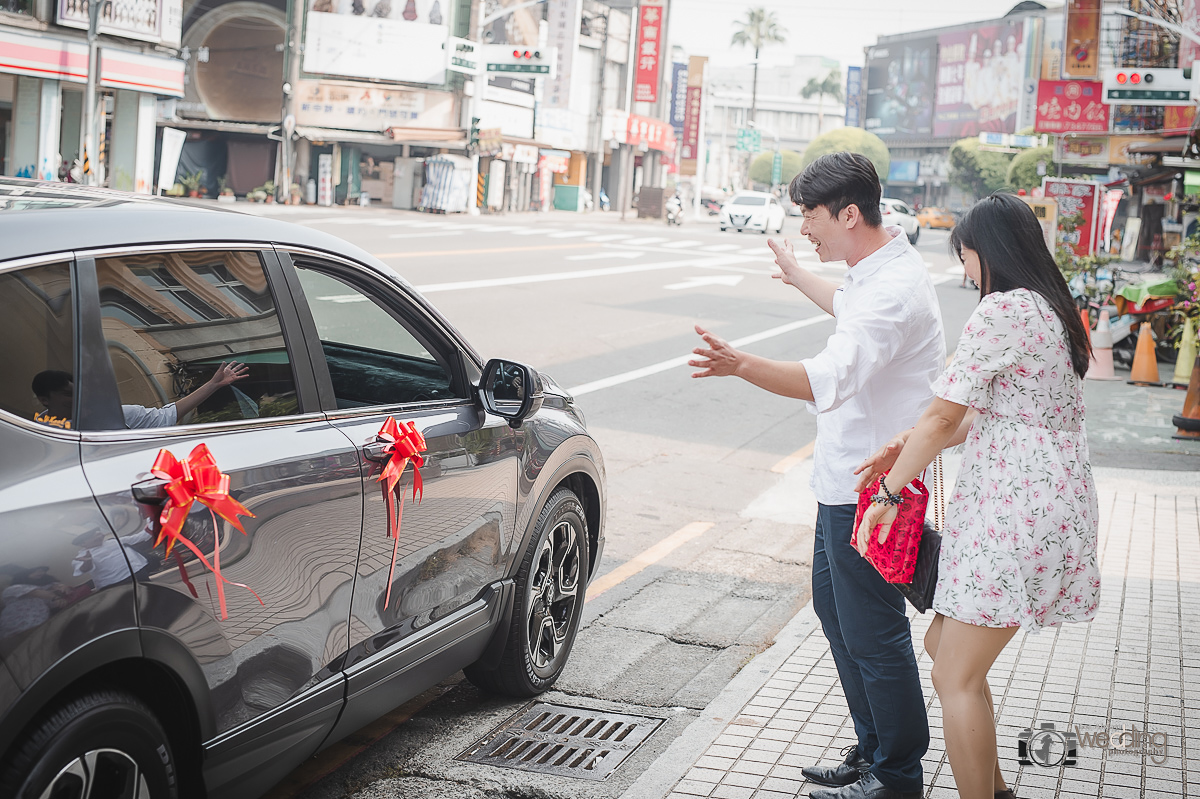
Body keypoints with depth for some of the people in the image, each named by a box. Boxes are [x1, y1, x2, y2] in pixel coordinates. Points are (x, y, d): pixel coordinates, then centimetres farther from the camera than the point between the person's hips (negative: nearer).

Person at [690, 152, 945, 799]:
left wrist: (741, 365, -54)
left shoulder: (894, 291, -25)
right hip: (846, 479, 11)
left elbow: (830, 379, -41)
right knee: (833, 604, 20)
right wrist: (797, 277, 52)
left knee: (872, 633, -2)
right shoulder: (877, 268, 9)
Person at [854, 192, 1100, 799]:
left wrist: (889, 493, -4)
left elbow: (943, 416, -13)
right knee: (944, 646, 18)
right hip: (1049, 495, 10)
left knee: (956, 677, -3)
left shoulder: (1003, 310, -15)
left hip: (1018, 507, -10)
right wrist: (908, 448, 7)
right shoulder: (1051, 310, 17)